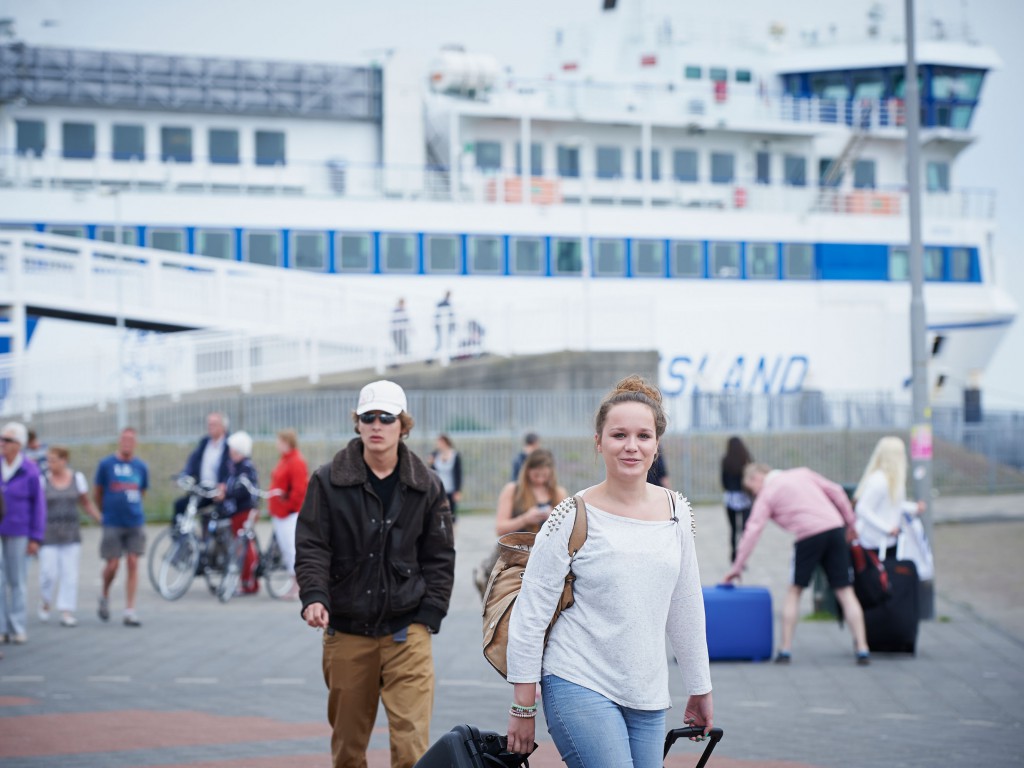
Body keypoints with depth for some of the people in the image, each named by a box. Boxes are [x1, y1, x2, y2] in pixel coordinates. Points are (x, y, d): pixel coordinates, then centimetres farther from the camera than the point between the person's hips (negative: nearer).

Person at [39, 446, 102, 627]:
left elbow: (86, 504, 13)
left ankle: (67, 613, 0)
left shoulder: (77, 478, 4)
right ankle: (45, 602, 22)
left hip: (71, 534, 2)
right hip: (48, 535, -2)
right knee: (49, 573, -5)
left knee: (70, 573, -2)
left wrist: (102, 521, 7)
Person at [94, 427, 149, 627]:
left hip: (135, 522, 2)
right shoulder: (106, 464, -2)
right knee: (112, 566, -3)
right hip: (113, 524, -2)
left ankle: (130, 611, 1)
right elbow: (97, 492, 8)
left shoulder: (141, 466, 4)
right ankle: (105, 597, 26)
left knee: (133, 564, -2)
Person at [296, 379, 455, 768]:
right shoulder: (328, 482, 1)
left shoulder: (426, 486, 4)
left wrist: (428, 616, 0)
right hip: (346, 633, 1)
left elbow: (440, 557, 8)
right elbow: (311, 547, -2)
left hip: (406, 632, -1)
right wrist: (314, 596, -18)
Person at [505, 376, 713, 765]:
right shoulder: (574, 518, -7)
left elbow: (686, 607, 16)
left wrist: (700, 690, 19)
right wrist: (523, 709, -6)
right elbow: (528, 617, -5)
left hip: (648, 698, 5)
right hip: (580, 687, -5)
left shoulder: (677, 511, 7)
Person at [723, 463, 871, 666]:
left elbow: (753, 531, 4)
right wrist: (851, 522, 22)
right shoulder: (802, 473, 22)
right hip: (835, 527, 4)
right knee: (845, 592, 5)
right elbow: (835, 491, 16)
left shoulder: (766, 495, 9)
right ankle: (862, 650, -2)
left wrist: (737, 567, 7)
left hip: (809, 536, -4)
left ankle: (785, 649, 11)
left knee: (794, 591, 13)